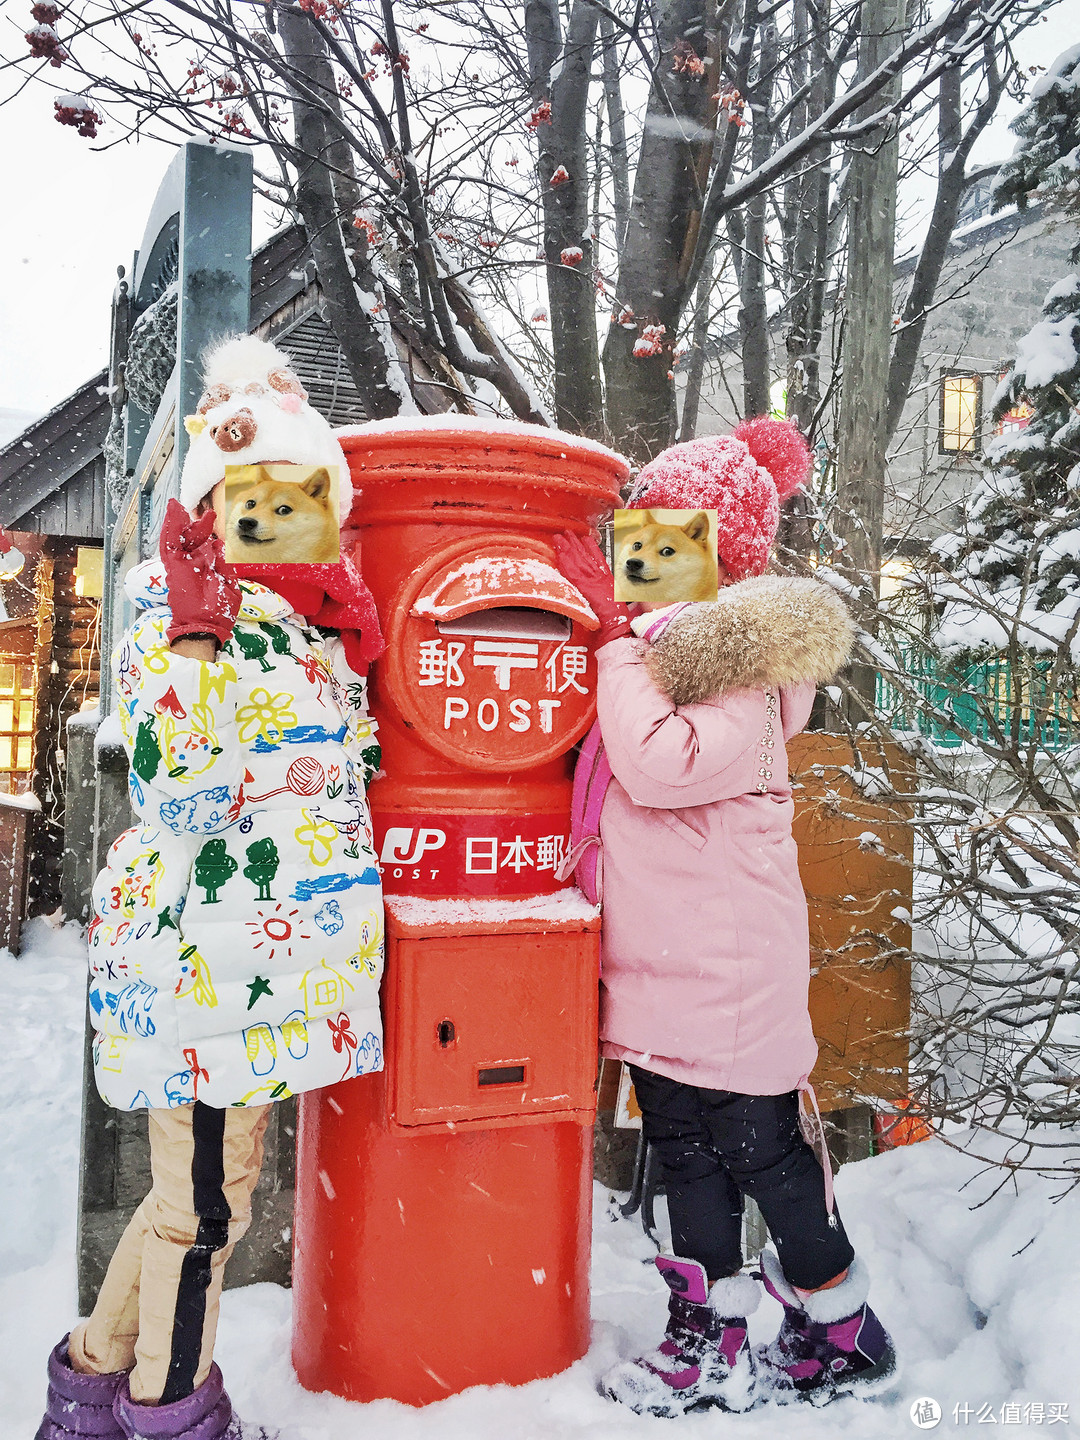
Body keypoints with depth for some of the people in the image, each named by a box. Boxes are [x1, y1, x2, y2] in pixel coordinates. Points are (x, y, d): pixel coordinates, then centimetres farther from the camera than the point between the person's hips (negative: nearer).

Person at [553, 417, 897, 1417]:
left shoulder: (744, 664, -16)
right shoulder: (654, 635, 10)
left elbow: (664, 764, -30)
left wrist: (615, 632, -20)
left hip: (726, 962, -8)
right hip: (662, 959, 8)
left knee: (762, 1149, 7)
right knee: (684, 1146, 16)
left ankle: (847, 1336, 30)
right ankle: (710, 1348, 32)